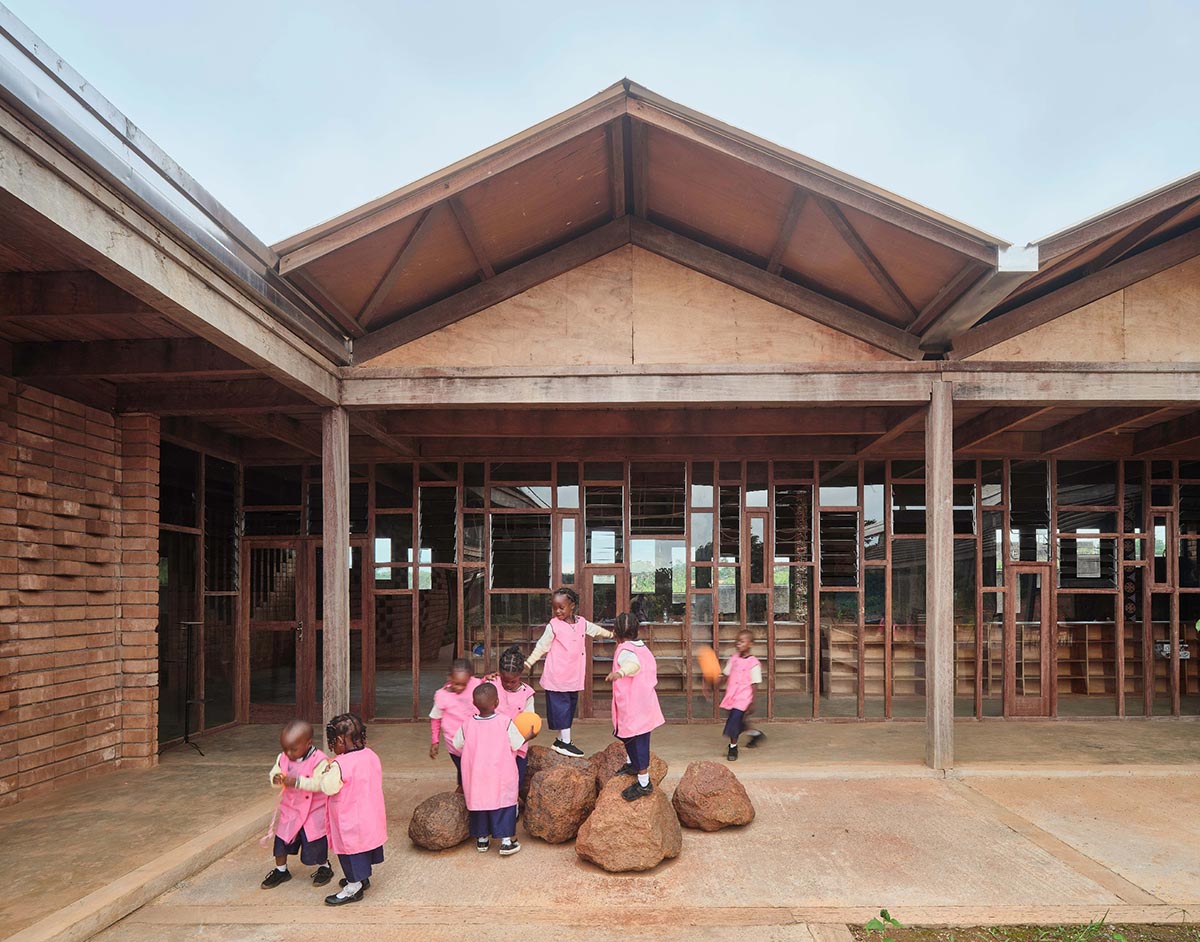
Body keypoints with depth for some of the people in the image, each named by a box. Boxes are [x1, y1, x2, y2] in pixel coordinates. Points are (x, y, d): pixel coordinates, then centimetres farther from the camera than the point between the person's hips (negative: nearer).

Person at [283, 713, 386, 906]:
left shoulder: (339, 765, -26)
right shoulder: (371, 755, -4)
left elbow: (324, 786, -20)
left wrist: (296, 782, -9)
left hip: (351, 823, -8)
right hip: (371, 819, 8)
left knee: (350, 850, 10)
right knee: (362, 847, 25)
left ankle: (353, 889, 24)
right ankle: (362, 878, 44)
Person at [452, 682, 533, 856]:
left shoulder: (467, 725, -8)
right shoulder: (505, 723, -14)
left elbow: (457, 745, 6)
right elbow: (517, 744, -5)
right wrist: (529, 736, 14)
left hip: (476, 778, 2)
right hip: (501, 778, -2)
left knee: (478, 802, 16)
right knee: (504, 806, 7)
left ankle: (482, 839, 24)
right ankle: (506, 841, 6)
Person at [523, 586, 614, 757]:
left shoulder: (582, 623, 6)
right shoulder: (553, 626, -8)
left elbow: (596, 630, 25)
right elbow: (542, 646, -4)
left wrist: (611, 634, 34)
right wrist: (529, 661, -9)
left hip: (574, 677, 6)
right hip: (557, 677, -6)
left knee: (570, 706, 12)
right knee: (561, 707, -3)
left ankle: (561, 740, 22)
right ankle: (565, 742, 3)